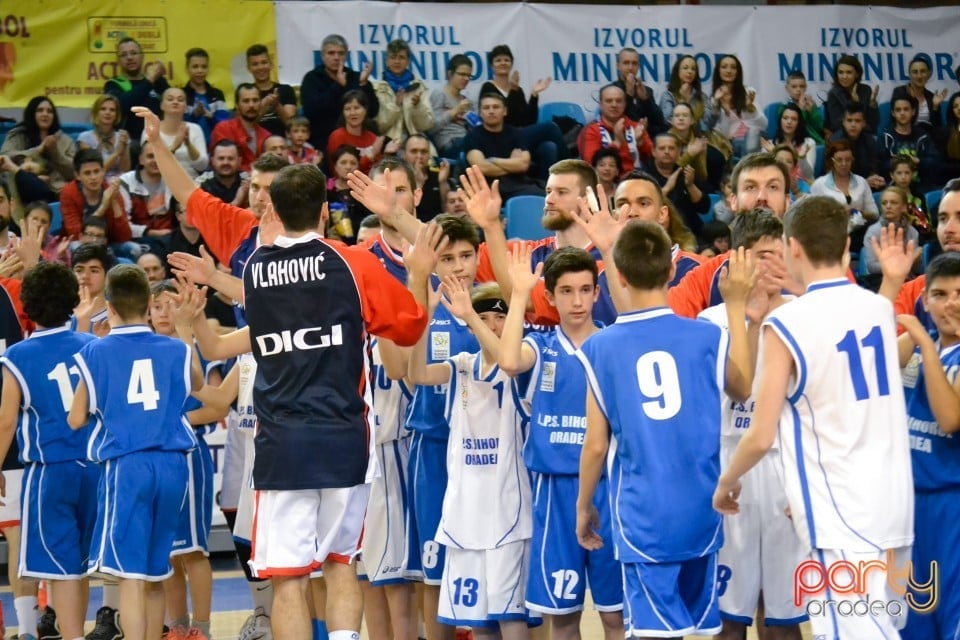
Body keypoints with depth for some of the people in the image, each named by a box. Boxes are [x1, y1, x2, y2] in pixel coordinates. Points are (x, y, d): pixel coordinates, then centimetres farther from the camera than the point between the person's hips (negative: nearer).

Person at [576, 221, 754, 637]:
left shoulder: (600, 348, -7)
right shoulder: (707, 337, -4)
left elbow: (596, 446, -4)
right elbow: (742, 388, 19)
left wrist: (583, 506, 12)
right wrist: (736, 306, 23)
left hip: (643, 513, -2)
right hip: (700, 508, 2)